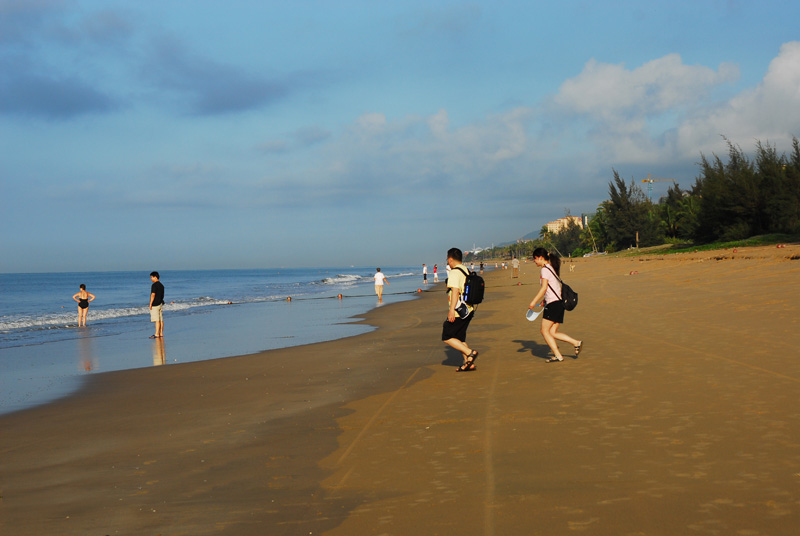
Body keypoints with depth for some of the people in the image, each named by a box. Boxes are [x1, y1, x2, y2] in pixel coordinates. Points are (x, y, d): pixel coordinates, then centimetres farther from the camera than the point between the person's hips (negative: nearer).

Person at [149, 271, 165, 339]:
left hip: (155, 305, -9)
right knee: (161, 320, 8)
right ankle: (161, 333, 11)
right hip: (161, 304, 9)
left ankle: (157, 334, -10)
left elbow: (153, 295, -19)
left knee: (157, 320, -9)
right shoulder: (161, 285, 14)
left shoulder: (154, 285, -13)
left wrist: (150, 304, -16)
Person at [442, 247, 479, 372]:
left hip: (457, 312, -9)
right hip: (468, 311, 9)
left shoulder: (454, 272, -14)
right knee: (460, 338, 16)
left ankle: (470, 353, -10)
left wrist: (451, 310, -24)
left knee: (447, 337, -2)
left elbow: (455, 291, -22)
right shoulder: (466, 271, 14)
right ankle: (468, 363, 12)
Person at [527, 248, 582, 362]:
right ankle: (576, 343, 4)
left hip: (553, 304, -9)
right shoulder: (552, 268, 18)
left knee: (545, 331, -3)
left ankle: (558, 355, -5)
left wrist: (534, 301, -14)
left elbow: (544, 288, -17)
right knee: (553, 333, 9)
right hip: (559, 304, 9)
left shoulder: (545, 269, -10)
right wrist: (544, 301, 26)